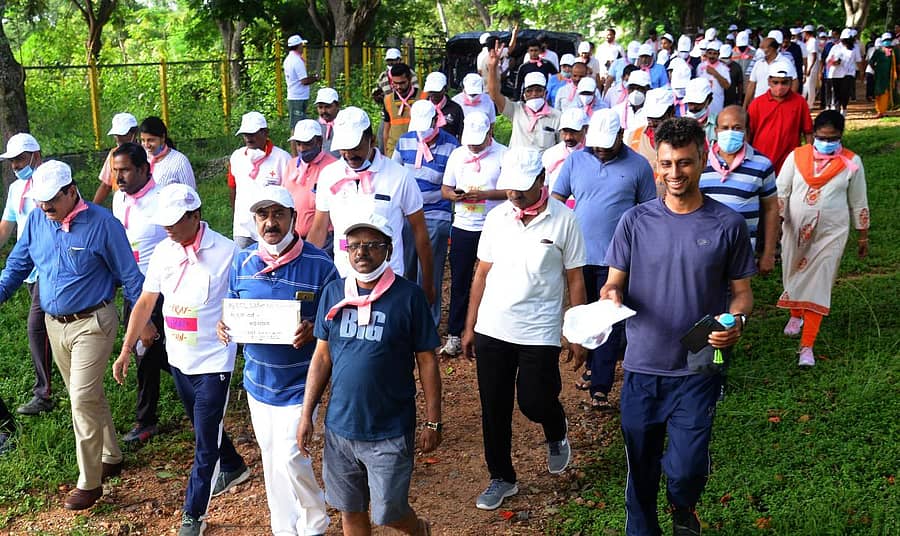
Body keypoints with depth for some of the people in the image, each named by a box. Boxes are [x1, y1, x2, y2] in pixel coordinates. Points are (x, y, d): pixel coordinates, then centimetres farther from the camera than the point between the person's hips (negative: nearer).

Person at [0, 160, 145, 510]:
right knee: (88, 395, 17)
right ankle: (110, 458, 34)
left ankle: (89, 483, 3)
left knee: (83, 399, -9)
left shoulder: (101, 222, -15)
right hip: (54, 324, 6)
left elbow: (128, 274, -10)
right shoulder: (37, 219, 0)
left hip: (91, 324, -6)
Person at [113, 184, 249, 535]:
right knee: (203, 425, 24)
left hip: (213, 361, -6)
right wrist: (126, 351, 5)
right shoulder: (163, 251, -1)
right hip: (178, 358, 6)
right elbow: (146, 301, 5)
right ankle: (232, 467, 49)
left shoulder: (225, 252, -18)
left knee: (205, 440, 1)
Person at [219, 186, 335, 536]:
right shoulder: (242, 262, 0)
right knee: (271, 458, 16)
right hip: (258, 380, 5)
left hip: (299, 384, -5)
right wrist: (224, 326, -11)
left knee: (290, 457, -9)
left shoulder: (318, 264, -13)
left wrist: (313, 330, -28)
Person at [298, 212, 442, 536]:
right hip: (340, 427, 4)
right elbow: (322, 357, 7)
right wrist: (306, 414, 5)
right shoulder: (333, 294, 0)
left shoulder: (408, 296, -11)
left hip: (390, 432, -4)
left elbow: (427, 362, -6)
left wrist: (433, 422, -5)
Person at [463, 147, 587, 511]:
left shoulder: (563, 220, -7)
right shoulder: (496, 217, 2)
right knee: (494, 410, 10)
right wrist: (469, 327, 8)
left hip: (539, 333, -3)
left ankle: (556, 433, 35)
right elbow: (482, 273, 8)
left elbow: (575, 281, -2)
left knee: (534, 403, -2)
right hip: (491, 331, 3)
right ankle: (501, 477, 30)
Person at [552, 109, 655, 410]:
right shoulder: (575, 161, 4)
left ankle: (600, 387, 3)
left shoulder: (638, 166, -2)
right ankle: (593, 366, 37)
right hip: (579, 255, 3)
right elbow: (556, 200, 7)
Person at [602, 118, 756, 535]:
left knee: (686, 468, -7)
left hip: (698, 370, -1)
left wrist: (737, 320, -19)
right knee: (641, 468, 13)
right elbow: (615, 282, 2)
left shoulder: (727, 225, -5)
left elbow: (741, 291, 2)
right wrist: (612, 296, -21)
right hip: (642, 367, 2)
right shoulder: (635, 221, -2)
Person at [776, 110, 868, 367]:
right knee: (793, 276, 17)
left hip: (830, 233, -2)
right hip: (796, 230, 2)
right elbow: (780, 192, 0)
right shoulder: (796, 156, -2)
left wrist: (862, 236, 9)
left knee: (817, 285, -6)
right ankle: (796, 315, 49)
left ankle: (807, 346, -4)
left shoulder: (851, 162, -4)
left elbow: (858, 203, 4)